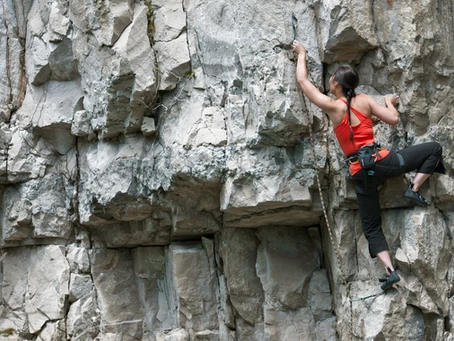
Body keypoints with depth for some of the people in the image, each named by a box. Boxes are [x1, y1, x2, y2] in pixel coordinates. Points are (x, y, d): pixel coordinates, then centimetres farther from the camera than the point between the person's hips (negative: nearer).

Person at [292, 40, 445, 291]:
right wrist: (390, 102, 28)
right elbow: (393, 119, 6)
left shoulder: (332, 106, 0)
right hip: (381, 162, 0)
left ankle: (390, 271, 0)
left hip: (361, 173, 0)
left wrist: (302, 55, 23)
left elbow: (302, 80, 8)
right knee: (434, 148, 17)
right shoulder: (364, 100, 4)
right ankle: (414, 189, 3)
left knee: (371, 228, 12)